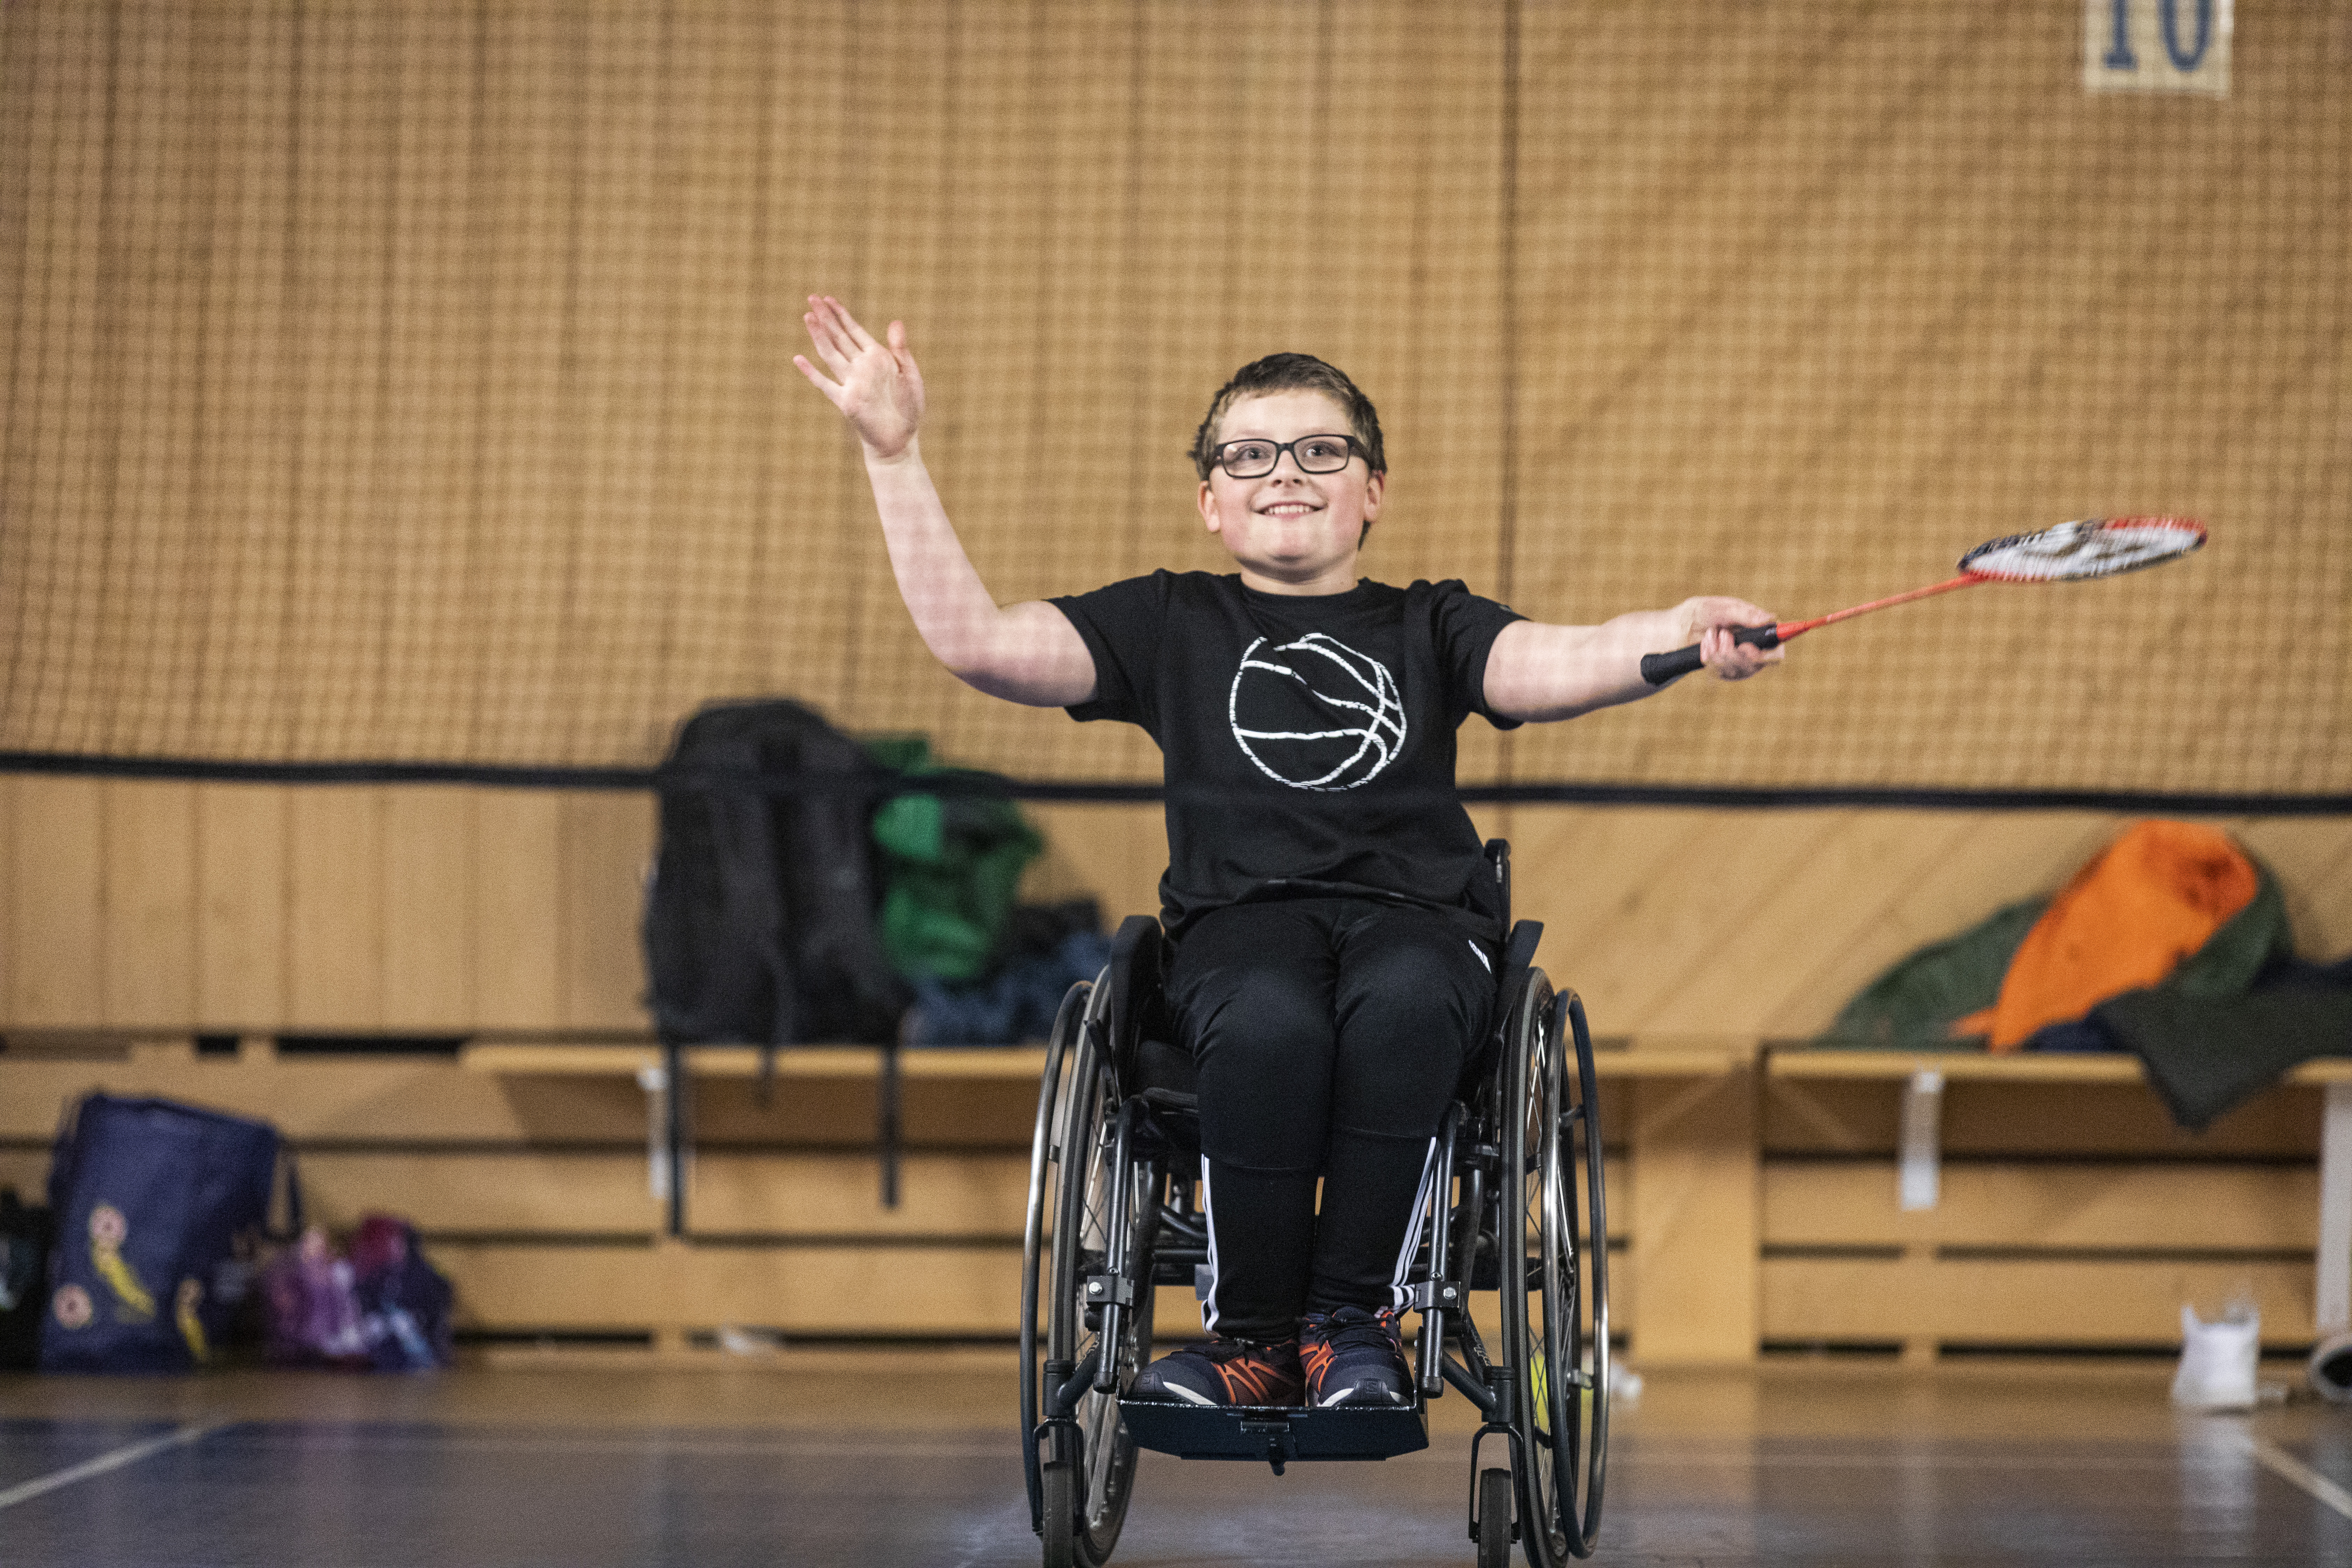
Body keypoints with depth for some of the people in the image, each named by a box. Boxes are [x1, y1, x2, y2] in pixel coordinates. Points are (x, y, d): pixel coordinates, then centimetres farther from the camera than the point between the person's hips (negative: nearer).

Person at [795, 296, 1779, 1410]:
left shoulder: (1427, 627, 22)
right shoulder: (1173, 626, 21)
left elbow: (1556, 664, 1)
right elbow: (975, 640, 11)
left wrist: (1679, 637, -21)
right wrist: (895, 455, 5)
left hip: (1420, 912, 1)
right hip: (1243, 918, 0)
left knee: (1400, 1005, -37)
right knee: (1269, 1026, -37)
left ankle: (1353, 1319, -25)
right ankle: (1252, 1333, -21)